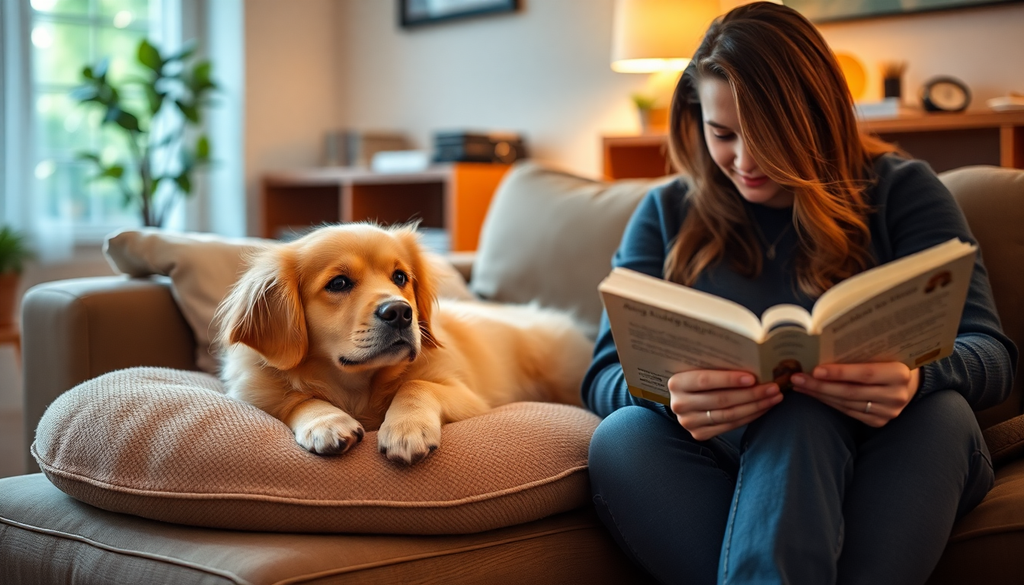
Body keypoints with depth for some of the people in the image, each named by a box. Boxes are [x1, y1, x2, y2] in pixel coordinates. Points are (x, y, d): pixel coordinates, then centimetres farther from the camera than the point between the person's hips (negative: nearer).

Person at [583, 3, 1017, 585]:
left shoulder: (901, 190, 8)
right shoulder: (667, 213, 12)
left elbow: (990, 352, -2)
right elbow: (607, 376, 3)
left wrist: (914, 377, -28)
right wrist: (666, 394, -24)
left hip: (882, 458, 0)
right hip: (722, 460, 1)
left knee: (941, 407, -33)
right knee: (619, 438, -30)